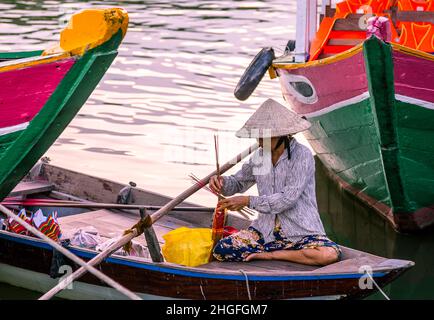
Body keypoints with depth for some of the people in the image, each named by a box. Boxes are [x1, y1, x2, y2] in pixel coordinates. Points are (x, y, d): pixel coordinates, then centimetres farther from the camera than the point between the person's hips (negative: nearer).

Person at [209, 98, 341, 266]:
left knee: (330, 255, -34)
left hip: (300, 232, -5)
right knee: (221, 250, -16)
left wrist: (249, 201, -17)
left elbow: (288, 199, -18)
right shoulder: (259, 156, 6)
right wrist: (222, 182, -4)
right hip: (266, 229, 5)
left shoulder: (302, 155, -12)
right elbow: (238, 183, 20)